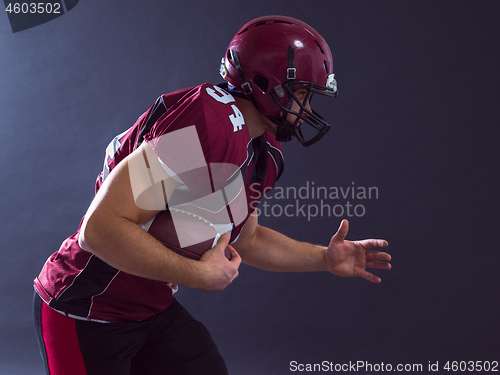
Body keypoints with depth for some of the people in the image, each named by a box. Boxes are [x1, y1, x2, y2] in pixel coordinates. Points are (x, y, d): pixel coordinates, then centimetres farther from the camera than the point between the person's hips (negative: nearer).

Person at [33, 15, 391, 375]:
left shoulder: (264, 153, 2)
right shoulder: (213, 124, -30)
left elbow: (245, 240, 19)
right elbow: (100, 228, -32)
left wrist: (324, 259, 10)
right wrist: (200, 274, -24)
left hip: (156, 310, 9)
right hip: (85, 315, -8)